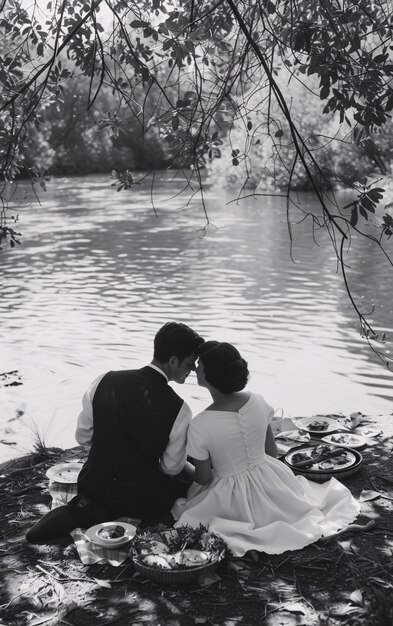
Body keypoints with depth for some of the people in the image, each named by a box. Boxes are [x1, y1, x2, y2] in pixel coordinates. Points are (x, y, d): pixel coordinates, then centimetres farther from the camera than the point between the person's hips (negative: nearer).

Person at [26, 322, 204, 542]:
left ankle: (86, 507, 6)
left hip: (94, 487, 6)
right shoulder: (178, 409, -21)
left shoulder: (105, 381, -9)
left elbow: (83, 436, 1)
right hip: (142, 502, -5)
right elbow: (172, 467, -8)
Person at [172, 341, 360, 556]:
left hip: (233, 497, -4)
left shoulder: (200, 425, -26)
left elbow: (203, 478, -13)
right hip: (270, 481, 5)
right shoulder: (257, 401, -13)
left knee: (182, 509, 21)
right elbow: (272, 450, 1)